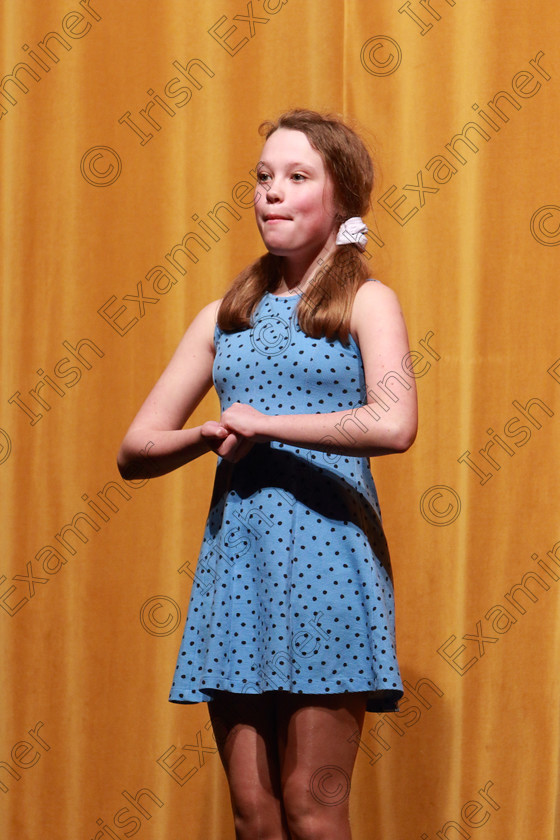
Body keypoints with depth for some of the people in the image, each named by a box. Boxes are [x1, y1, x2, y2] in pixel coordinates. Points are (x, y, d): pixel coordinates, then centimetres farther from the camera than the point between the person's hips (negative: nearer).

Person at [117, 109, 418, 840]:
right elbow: (135, 450, 14)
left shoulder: (366, 301, 2)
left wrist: (263, 423, -10)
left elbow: (394, 425, -18)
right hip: (236, 559, 5)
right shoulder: (225, 317, 15)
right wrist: (209, 436, -7)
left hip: (325, 558, -4)